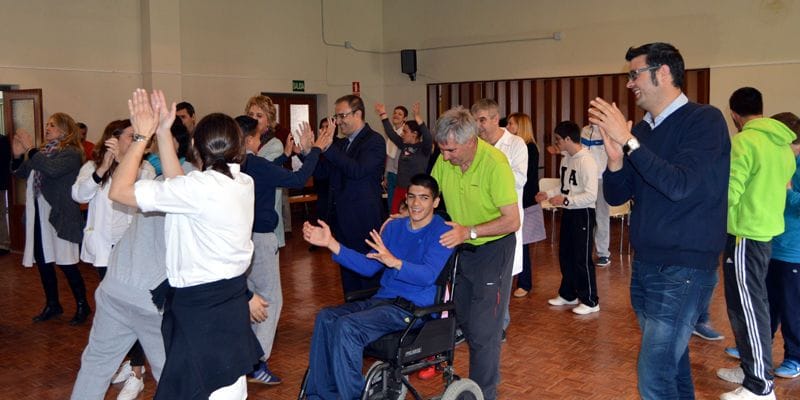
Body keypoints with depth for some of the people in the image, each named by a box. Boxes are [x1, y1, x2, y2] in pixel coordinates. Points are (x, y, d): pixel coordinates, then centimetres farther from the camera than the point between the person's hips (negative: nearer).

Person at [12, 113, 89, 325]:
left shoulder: (72, 152, -8)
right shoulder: (42, 151, 12)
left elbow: (52, 169, -26)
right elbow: (21, 173, 17)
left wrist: (30, 150, -21)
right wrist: (18, 156, 0)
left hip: (59, 216, -7)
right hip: (38, 214, 7)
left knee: (66, 264, -1)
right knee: (42, 262, 14)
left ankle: (82, 305, 13)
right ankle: (52, 304, 29)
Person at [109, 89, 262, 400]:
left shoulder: (201, 186, -19)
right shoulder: (242, 182, 5)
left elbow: (119, 191, -16)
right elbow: (178, 186, 13)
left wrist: (141, 136, -6)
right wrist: (163, 134, 11)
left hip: (201, 307, -8)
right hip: (231, 300, 8)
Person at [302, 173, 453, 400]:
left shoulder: (442, 232, -6)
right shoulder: (394, 227, 14)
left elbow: (428, 275, -21)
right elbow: (369, 267, 9)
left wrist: (394, 262, -39)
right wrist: (331, 244, 0)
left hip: (415, 307, -7)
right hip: (384, 299, 7)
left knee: (347, 326, -26)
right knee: (326, 318, -13)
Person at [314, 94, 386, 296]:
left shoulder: (374, 141, -9)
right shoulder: (340, 143, 14)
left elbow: (358, 171, -24)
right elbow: (321, 173, 12)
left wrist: (327, 148, -25)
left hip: (363, 222, -8)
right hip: (342, 221, 8)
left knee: (368, 277, 1)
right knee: (347, 275, 16)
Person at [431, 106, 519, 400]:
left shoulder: (495, 164, -25)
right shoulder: (445, 159, -8)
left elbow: (512, 221, -25)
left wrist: (469, 232, -32)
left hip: (493, 249, -6)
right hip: (461, 248, 7)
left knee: (483, 330, -2)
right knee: (464, 321, 18)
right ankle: (487, 375, 38)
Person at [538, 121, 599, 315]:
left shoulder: (586, 161, -19)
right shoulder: (566, 159, 7)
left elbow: (591, 195, -23)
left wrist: (565, 200, -25)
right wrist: (548, 194, 6)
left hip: (583, 214, -9)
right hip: (568, 212, 9)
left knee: (582, 259, -2)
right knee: (565, 255, 16)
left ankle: (590, 301, 10)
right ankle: (568, 294, 31)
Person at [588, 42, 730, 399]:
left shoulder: (705, 121, -10)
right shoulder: (641, 129, 10)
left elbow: (679, 184, -24)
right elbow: (615, 196, 8)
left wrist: (628, 141, -23)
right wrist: (615, 157, -11)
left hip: (683, 269, -7)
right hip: (645, 265, 7)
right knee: (672, 363, 18)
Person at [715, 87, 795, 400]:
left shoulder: (745, 141, -17)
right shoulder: (783, 144, 10)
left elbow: (729, 195, -19)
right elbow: (777, 188, 18)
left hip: (745, 234, -9)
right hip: (766, 231, 9)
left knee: (747, 307, -3)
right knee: (752, 303, 17)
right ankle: (753, 368, 28)